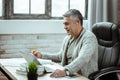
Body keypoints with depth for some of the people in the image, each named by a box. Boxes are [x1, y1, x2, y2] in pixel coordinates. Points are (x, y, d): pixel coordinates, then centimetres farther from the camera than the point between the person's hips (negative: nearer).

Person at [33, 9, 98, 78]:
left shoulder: (89, 37, -13)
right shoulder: (67, 38, 13)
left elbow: (82, 59, -29)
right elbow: (60, 56, 26)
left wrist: (65, 71, -42)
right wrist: (42, 55, 14)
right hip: (68, 76, 7)